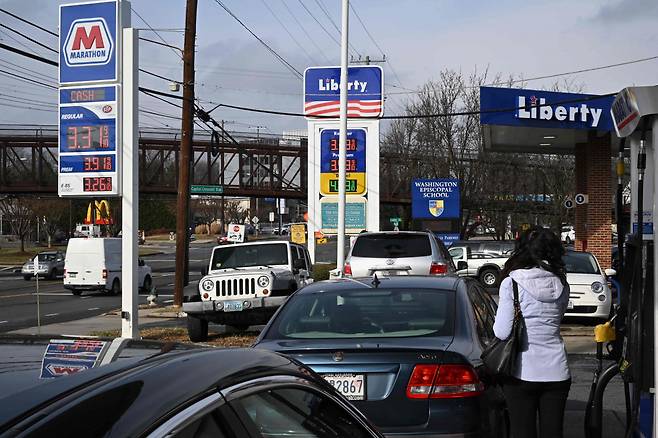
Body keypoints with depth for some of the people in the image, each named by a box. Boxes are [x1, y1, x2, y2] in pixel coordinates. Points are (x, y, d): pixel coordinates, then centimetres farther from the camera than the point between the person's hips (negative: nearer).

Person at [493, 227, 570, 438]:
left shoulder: (512, 283, -9)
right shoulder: (561, 286, 5)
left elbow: (502, 332, -11)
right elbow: (554, 322, 13)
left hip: (523, 372, -4)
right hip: (557, 371, 4)